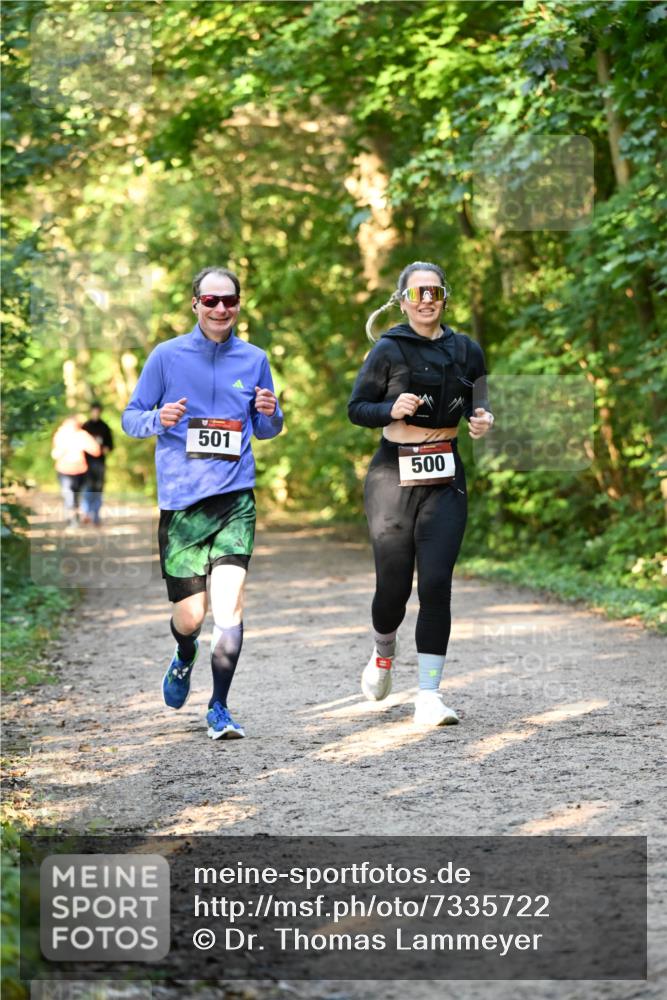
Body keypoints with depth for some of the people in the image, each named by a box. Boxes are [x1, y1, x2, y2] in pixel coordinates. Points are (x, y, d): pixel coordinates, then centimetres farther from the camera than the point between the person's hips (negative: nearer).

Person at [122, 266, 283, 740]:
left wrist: (270, 413, -5)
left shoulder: (254, 360, 7)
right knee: (190, 615, 2)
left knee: (229, 604, -14)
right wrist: (159, 419, -17)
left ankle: (219, 708, 1)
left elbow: (267, 430, 19)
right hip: (181, 501, -1)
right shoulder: (167, 356, 2)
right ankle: (184, 661, 39)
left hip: (236, 497, 1)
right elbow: (131, 417, 6)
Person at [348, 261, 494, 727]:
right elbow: (357, 408, -1)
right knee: (394, 584, 4)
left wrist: (484, 420, -3)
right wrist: (392, 410, -19)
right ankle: (384, 654, 38)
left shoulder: (466, 350, 6)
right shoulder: (388, 350, -3)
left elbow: (478, 405, 19)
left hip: (445, 478, 2)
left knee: (436, 583, -9)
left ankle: (429, 694, -6)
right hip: (393, 475, -2)